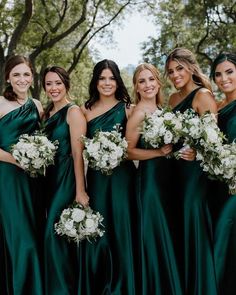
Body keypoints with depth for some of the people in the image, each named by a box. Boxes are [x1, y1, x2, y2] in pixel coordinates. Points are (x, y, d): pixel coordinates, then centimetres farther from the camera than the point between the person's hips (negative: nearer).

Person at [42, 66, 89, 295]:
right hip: (50, 177, 7)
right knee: (55, 233, 13)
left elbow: (78, 154, -16)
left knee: (55, 233, -9)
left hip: (67, 178, -7)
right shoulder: (47, 113, 13)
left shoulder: (73, 111, -10)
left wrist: (80, 191, -19)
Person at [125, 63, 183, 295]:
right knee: (155, 234, -2)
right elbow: (129, 151, -16)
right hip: (150, 176, -8)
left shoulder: (160, 108, 9)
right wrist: (159, 152, -20)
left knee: (166, 232, 16)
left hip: (165, 174, 9)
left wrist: (172, 148, 3)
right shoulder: (139, 113, -14)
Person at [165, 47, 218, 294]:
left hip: (194, 169, -8)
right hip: (175, 169, 8)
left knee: (193, 226, -4)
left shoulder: (203, 95, -8)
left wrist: (195, 153, -29)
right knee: (178, 227, 12)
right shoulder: (173, 98, 15)